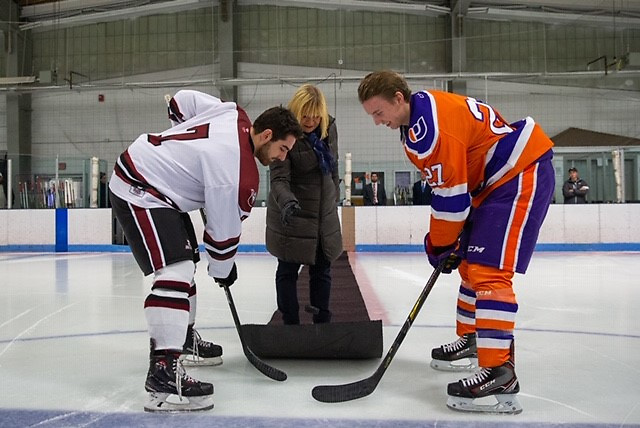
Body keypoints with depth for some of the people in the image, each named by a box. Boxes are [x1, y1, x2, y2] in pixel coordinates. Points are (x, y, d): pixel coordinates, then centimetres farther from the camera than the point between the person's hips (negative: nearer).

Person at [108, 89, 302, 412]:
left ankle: (183, 337, 35)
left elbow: (182, 100, 12)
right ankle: (163, 372, -25)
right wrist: (223, 270, 0)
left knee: (186, 261, 18)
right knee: (175, 270, -22)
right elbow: (224, 229, -16)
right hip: (138, 192, -11)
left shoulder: (234, 114, -1)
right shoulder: (238, 172, -25)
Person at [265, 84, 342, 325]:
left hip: (325, 213, 6)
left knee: (322, 269, 14)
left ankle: (323, 322, 27)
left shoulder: (329, 128, -1)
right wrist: (287, 201, -44)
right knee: (288, 270, 5)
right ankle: (290, 323, 18)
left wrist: (335, 196, 19)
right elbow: (279, 179, -26)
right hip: (291, 215, -6)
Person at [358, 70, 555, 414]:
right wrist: (441, 240, 11)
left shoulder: (428, 127, -24)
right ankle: (471, 341, 34)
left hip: (522, 174, -11)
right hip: (494, 180, 11)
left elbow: (451, 194, -22)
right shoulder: (417, 119, 9)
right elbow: (446, 185, 15)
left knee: (488, 270, -19)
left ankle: (500, 372, -20)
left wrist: (440, 245, -8)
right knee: (471, 264, 18)